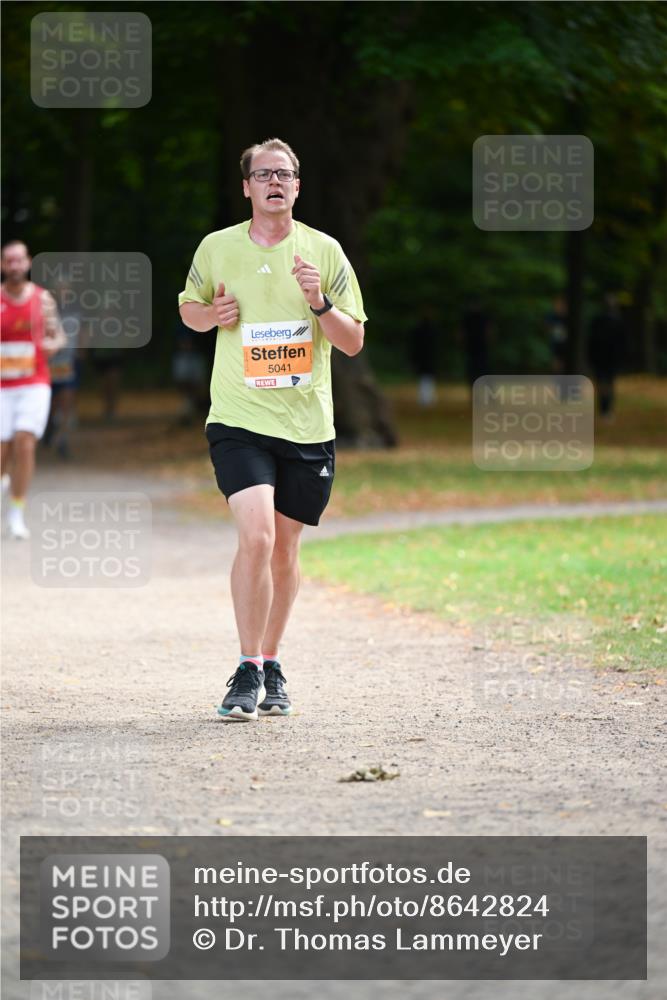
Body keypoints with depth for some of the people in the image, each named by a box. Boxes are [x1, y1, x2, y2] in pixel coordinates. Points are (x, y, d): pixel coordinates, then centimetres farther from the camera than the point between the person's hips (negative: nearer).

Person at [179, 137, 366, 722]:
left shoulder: (324, 252, 3)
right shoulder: (217, 249, 2)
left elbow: (354, 342, 4)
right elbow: (189, 307, 20)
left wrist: (319, 303, -14)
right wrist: (211, 315, -3)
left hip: (308, 426, 2)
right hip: (240, 420, -2)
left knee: (285, 552, 9)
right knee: (256, 536, -20)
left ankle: (271, 663, 28)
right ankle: (248, 672, -12)